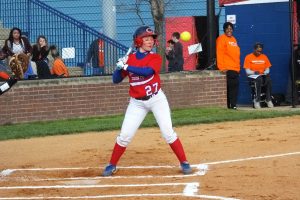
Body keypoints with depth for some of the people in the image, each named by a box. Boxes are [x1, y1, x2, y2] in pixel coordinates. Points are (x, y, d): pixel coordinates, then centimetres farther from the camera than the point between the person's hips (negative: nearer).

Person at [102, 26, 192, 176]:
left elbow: (147, 71, -27)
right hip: (137, 102, 2)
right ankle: (112, 165, 14)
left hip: (156, 99, -1)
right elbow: (116, 80, 0)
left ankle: (184, 163, 3)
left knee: (168, 133, -7)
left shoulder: (155, 58, -7)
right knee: (125, 135, -1)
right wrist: (120, 67, -19)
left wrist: (127, 67, -31)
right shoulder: (129, 59, -1)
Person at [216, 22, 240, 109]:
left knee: (234, 88, 6)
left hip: (235, 69, 8)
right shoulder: (222, 39, -4)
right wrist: (222, 68, -18)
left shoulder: (233, 39, 21)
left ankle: (233, 105, 9)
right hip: (227, 70, -8)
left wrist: (238, 68, 20)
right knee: (228, 88, -10)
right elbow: (219, 54, -12)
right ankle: (227, 106, -8)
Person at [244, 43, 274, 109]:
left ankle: (268, 99, -32)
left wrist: (265, 72, -10)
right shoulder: (248, 57, 3)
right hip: (252, 76, -3)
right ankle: (257, 100, -40)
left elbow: (267, 69, 12)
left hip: (263, 75, 3)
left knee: (268, 79, -33)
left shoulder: (264, 57, 14)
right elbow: (247, 71, -3)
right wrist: (254, 72, -22)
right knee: (259, 79, -39)